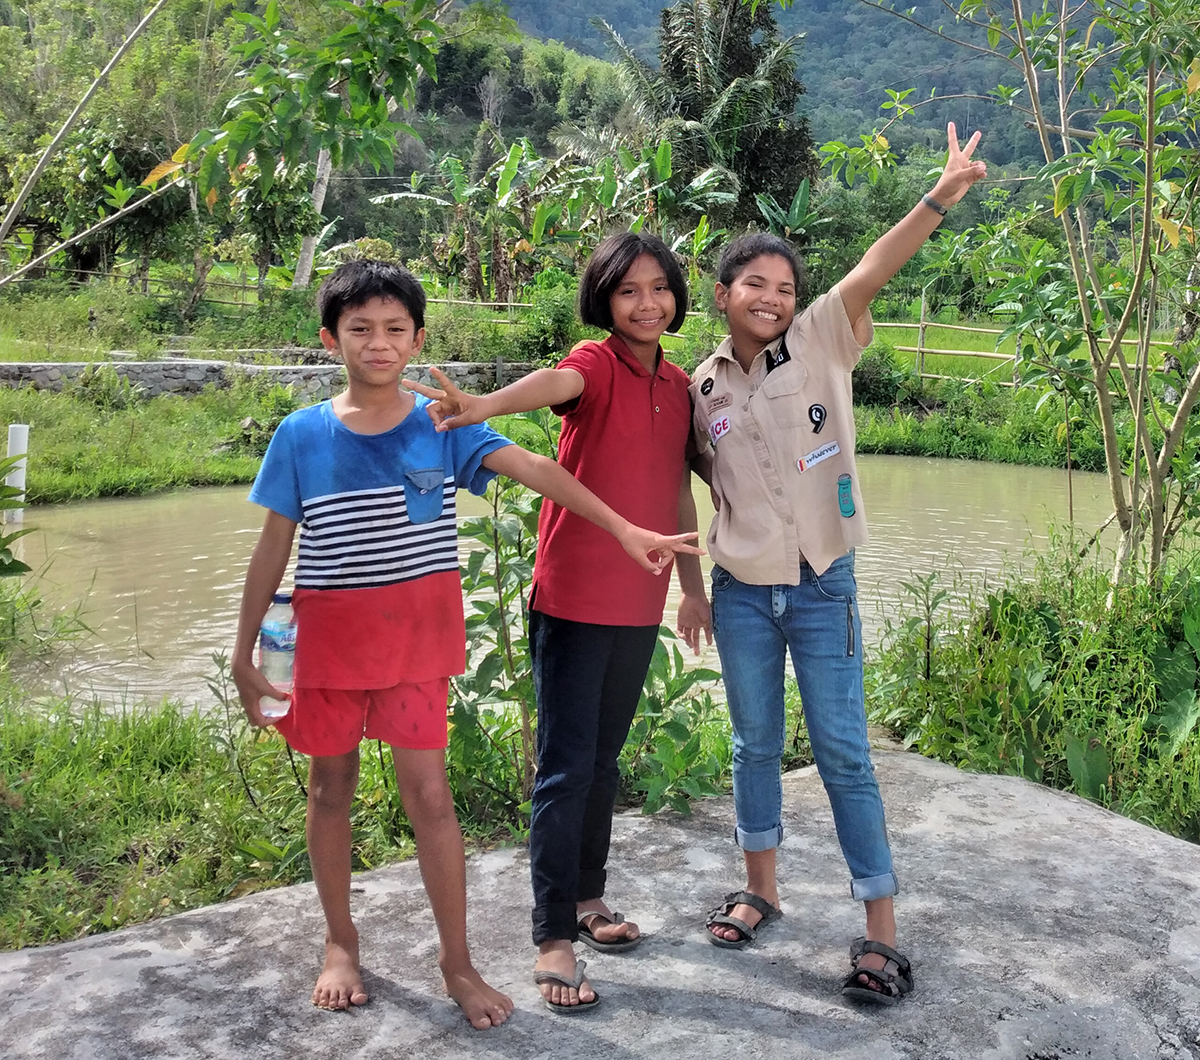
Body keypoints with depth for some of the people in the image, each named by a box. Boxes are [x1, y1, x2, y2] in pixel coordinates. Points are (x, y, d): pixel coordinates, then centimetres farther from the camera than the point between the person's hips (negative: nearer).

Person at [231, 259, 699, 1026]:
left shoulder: (442, 424, -4)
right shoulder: (303, 435, -2)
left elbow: (535, 469, -15)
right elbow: (274, 547, 1)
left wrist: (625, 530, -25)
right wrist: (245, 651, 1)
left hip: (417, 635, -1)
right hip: (329, 636, 1)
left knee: (429, 793, 0)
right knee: (332, 788, 13)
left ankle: (459, 963, 14)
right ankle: (340, 942, 33)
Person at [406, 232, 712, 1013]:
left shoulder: (678, 386, 10)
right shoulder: (597, 364, -10)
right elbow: (555, 383, -35)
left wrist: (693, 587, 19)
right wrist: (485, 404, -56)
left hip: (639, 603, 6)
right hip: (573, 597, -6)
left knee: (604, 758, 17)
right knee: (567, 766, -4)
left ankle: (588, 896, 32)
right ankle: (554, 938, 4)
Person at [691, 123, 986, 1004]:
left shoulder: (822, 342, -5)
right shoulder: (703, 387, 3)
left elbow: (872, 272, -21)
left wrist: (940, 197, -32)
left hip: (823, 588, -3)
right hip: (741, 593, 3)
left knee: (843, 752, 1)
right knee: (757, 744, 16)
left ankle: (882, 931, 11)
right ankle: (761, 890, 34)